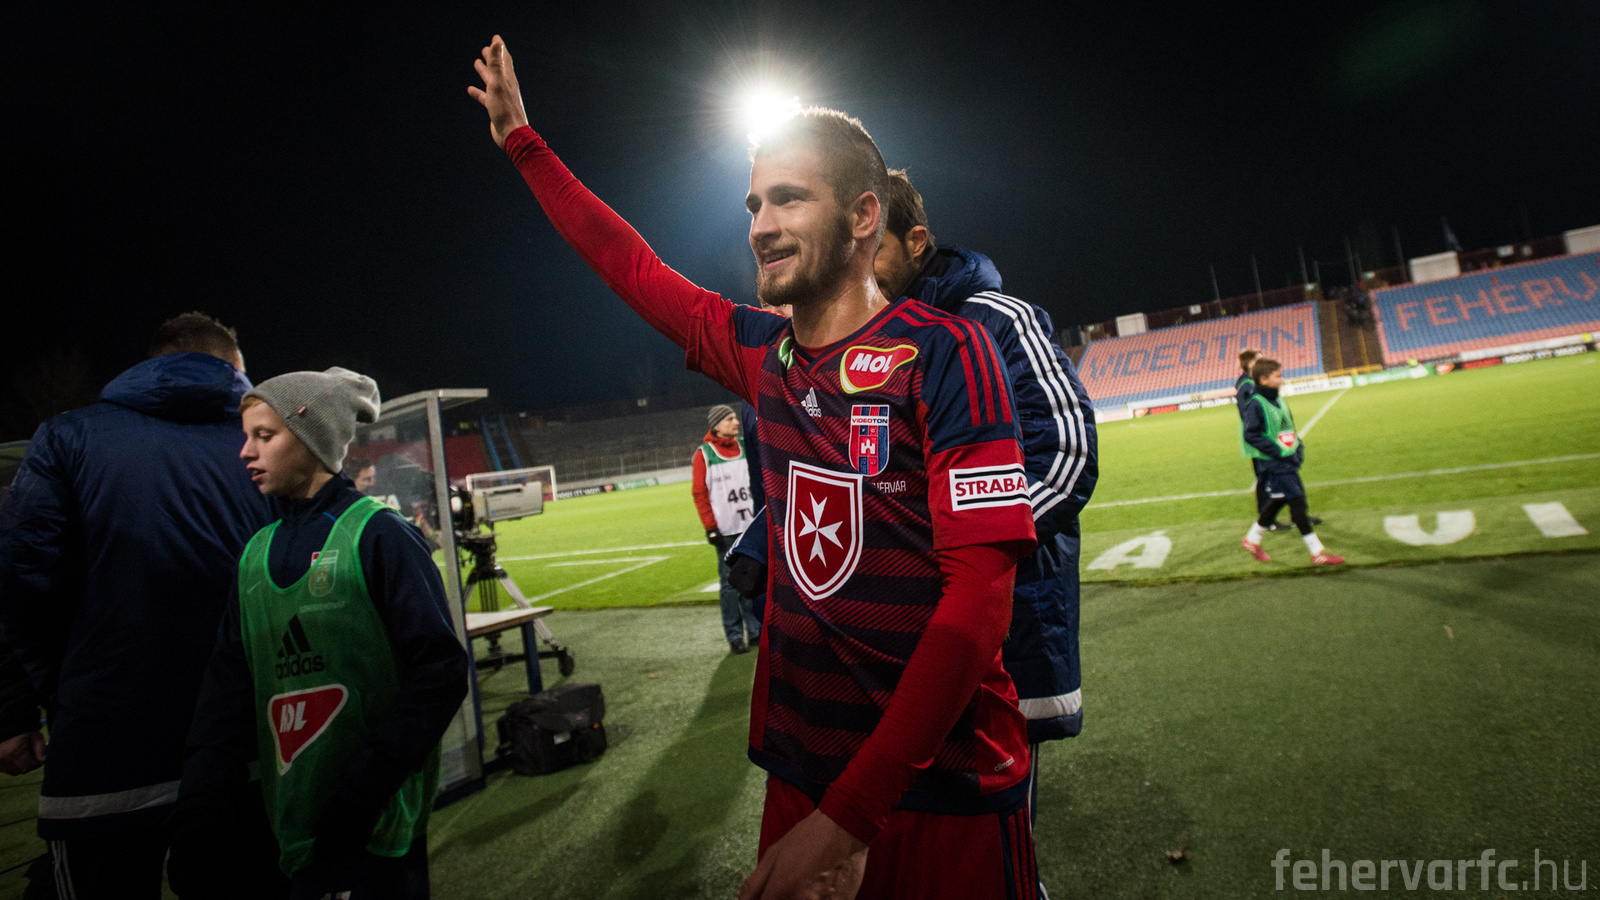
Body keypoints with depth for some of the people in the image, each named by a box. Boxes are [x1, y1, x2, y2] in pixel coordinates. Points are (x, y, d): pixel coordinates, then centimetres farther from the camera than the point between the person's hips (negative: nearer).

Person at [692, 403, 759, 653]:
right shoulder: (704, 454, -3)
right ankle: (734, 636, 8)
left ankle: (756, 630, 19)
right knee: (730, 583, -1)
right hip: (726, 530, -4)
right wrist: (710, 528, -8)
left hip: (752, 526, 4)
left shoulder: (746, 447, 10)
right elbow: (700, 494, -3)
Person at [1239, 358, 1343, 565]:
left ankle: (1251, 540, 31)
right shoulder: (1256, 404, -14)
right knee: (1297, 501, -8)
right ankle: (1317, 552, -3)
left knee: (1277, 502, 16)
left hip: (1288, 462, 9)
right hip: (1272, 465, -9)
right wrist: (1279, 452, -20)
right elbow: (1250, 435, -19)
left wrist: (1299, 446, 7)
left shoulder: (1278, 401, 11)